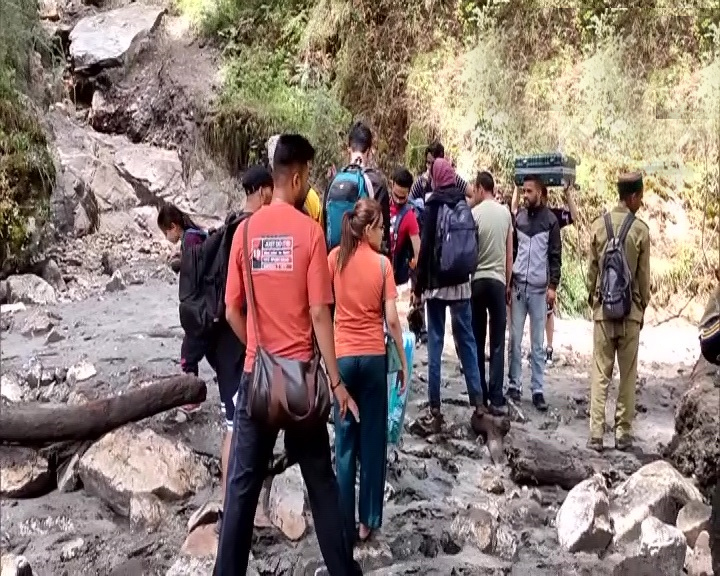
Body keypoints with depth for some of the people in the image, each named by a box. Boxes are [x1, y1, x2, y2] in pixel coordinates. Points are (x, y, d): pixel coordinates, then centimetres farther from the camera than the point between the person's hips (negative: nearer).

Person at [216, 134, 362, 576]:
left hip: (257, 373, 2)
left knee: (243, 483, 9)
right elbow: (319, 313, -11)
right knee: (321, 479, 11)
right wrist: (336, 381, -5)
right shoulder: (309, 231, -8)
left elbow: (232, 312, 3)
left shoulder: (245, 230, 1)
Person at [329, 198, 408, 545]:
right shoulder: (382, 263, -6)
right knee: (373, 439, 9)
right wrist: (403, 361, 3)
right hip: (373, 357, -1)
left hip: (342, 356, 1)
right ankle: (368, 520, 15)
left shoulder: (335, 257, -2)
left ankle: (346, 523, 11)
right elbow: (392, 320, -7)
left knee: (345, 440, 8)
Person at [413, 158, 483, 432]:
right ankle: (478, 401, 7)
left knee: (435, 344, 0)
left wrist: (418, 287, -3)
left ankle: (435, 409, 1)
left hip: (436, 283, -3)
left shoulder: (433, 204, -7)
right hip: (462, 283, 4)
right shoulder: (463, 203, 5)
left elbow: (425, 248, -8)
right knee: (467, 340, 10)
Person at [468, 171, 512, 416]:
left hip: (476, 280, -1)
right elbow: (509, 254, 8)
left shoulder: (474, 214, -6)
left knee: (477, 342, 9)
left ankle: (480, 395, 14)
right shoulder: (505, 212, 3)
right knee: (498, 343, 2)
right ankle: (496, 399, -1)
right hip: (498, 280, 1)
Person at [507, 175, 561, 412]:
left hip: (539, 289, -2)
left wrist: (553, 286, -7)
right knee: (515, 340, 3)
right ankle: (514, 385, 11)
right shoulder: (518, 216, 7)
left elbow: (555, 256, 0)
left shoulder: (550, 219, 0)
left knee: (537, 343, 2)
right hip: (517, 286, 2)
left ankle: (538, 390, 7)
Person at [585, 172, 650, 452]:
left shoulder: (598, 226, -1)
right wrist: (643, 306, 10)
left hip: (603, 308, 2)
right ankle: (623, 433, 11)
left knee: (600, 373, 4)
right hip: (630, 309, -1)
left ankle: (596, 434, 1)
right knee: (628, 374, 7)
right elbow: (644, 274, -2)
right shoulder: (641, 229, -7)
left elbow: (592, 270, 3)